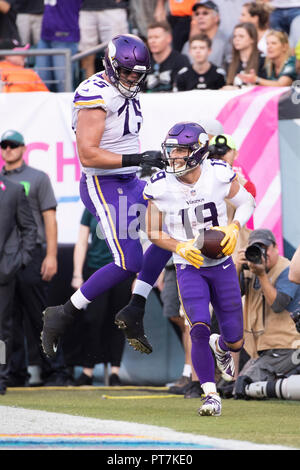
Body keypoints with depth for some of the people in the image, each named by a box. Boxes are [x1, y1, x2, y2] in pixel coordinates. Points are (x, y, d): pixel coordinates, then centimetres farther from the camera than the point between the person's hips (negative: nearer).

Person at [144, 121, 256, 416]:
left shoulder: (219, 175, -13)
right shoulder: (160, 188, -14)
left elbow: (247, 202, 5)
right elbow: (153, 233, -1)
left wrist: (234, 228, -14)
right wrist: (179, 247, -19)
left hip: (222, 264, 1)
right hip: (189, 268, -1)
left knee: (235, 341, 5)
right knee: (199, 330, -21)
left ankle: (221, 346, 44)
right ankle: (211, 396, -8)